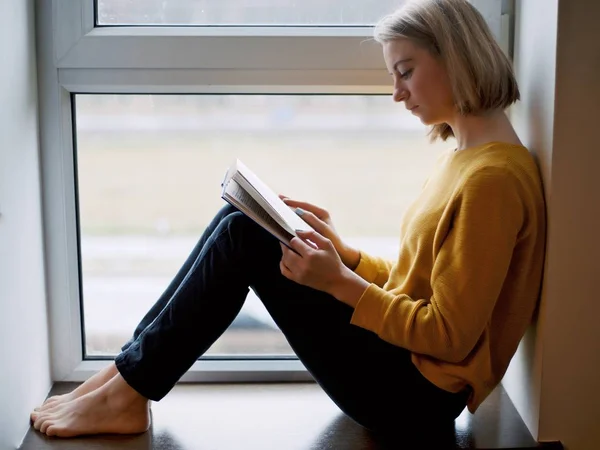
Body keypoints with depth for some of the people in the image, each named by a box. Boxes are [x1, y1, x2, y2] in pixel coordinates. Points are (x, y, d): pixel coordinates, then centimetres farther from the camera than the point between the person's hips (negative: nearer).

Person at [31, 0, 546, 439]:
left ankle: (129, 393, -4)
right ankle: (129, 372, 2)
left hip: (415, 392, -9)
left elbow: (450, 335, -20)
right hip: (398, 354, 9)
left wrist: (339, 283, -22)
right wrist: (342, 250, 2)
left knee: (244, 237, -15)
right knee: (239, 222, -1)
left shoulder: (492, 177, -19)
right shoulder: (460, 157, 12)